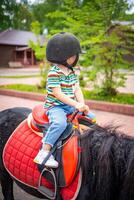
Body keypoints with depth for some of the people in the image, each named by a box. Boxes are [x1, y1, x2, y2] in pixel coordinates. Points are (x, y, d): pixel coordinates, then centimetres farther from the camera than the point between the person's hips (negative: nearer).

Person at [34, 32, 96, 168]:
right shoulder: (54, 73, -16)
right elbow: (57, 94, -22)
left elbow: (77, 89, 6)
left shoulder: (72, 71, 10)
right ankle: (44, 153, -31)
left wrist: (83, 105, -10)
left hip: (70, 106, 9)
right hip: (55, 106, -8)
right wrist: (76, 105, -25)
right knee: (60, 123, -37)